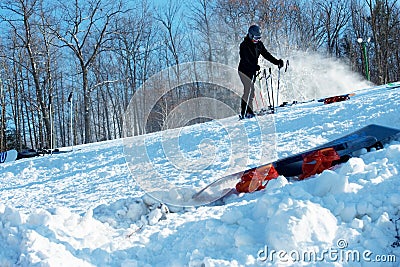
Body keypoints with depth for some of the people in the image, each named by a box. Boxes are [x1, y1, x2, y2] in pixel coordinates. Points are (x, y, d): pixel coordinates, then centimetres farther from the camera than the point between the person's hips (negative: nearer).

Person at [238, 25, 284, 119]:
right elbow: (245, 59, -26)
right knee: (250, 90, -17)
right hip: (244, 70, -7)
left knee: (249, 91, 9)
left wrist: (277, 62, -7)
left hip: (252, 71, 7)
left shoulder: (259, 44, 5)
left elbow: (266, 55, 6)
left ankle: (243, 112, 16)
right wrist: (255, 67, -42)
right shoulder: (244, 45, -16)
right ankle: (249, 112, -16)